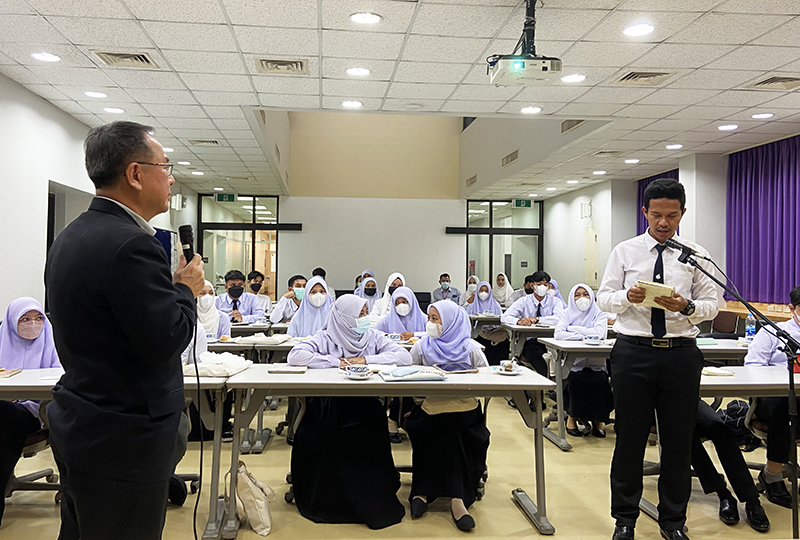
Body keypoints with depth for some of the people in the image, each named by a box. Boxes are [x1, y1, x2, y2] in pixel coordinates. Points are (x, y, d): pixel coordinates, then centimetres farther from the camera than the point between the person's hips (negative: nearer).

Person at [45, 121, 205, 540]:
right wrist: (187, 288, -8)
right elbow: (166, 342, -24)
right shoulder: (130, 244, -23)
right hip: (122, 441, -10)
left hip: (75, 426, 10)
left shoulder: (68, 238, 8)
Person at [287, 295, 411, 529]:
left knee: (365, 446, -27)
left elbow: (405, 356, -3)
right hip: (327, 408, -1)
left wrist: (366, 360, -10)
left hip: (365, 407, 1)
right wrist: (334, 361, -12)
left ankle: (372, 504, -2)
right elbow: (295, 356, -12)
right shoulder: (325, 338, 4)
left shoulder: (374, 337, 9)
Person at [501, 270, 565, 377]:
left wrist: (536, 319, -21)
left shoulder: (555, 301, 9)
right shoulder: (524, 301, 9)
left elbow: (559, 318, -13)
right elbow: (504, 317, -3)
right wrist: (519, 321, -24)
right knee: (535, 354, -36)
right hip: (530, 341, 0)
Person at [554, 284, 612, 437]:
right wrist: (582, 336, -12)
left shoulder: (599, 314, 9)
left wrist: (574, 329, -6)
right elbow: (558, 334, -7)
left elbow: (599, 333, -13)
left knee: (599, 382, -28)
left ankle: (598, 419, -2)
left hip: (596, 364, 0)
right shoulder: (568, 313, 11)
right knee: (574, 382, -29)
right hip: (573, 364, 0)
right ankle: (572, 417, -3)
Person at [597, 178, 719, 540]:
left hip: (681, 353, 1)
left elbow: (712, 305, 2)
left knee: (679, 440, 10)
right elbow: (603, 298, 1)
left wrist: (687, 306, -19)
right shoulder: (624, 252, 4)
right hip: (633, 351, -1)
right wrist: (627, 296, -20)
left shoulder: (696, 255, 5)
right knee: (629, 438, 7)